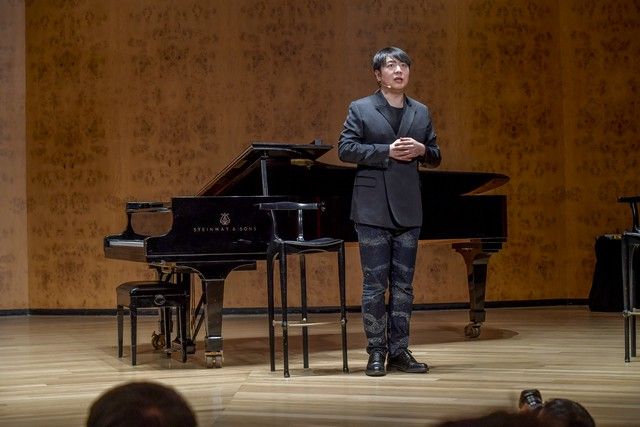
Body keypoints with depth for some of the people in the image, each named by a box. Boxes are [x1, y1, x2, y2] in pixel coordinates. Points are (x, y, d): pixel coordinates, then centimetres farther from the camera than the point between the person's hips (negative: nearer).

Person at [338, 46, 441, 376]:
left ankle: (399, 351, 14)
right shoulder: (360, 109, 0)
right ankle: (376, 353, 6)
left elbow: (435, 157, 16)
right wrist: (387, 151, -16)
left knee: (403, 285, 7)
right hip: (373, 210, -4)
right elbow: (345, 149, -9)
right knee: (374, 284, -1)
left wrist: (421, 150, -7)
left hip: (408, 211, 4)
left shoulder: (421, 112, 13)